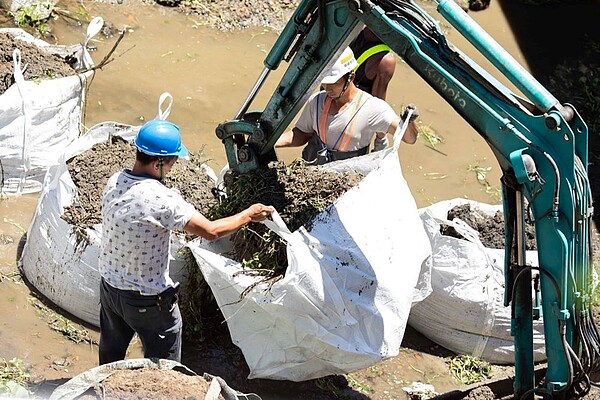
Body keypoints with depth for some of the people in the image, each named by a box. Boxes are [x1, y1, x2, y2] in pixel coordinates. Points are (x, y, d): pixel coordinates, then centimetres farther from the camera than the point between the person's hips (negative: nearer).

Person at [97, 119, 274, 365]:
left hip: (109, 286, 7)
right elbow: (211, 231, -28)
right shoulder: (162, 200, -31)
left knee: (111, 353, 28)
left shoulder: (114, 182, -9)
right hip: (146, 299, -7)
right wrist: (248, 215, -13)